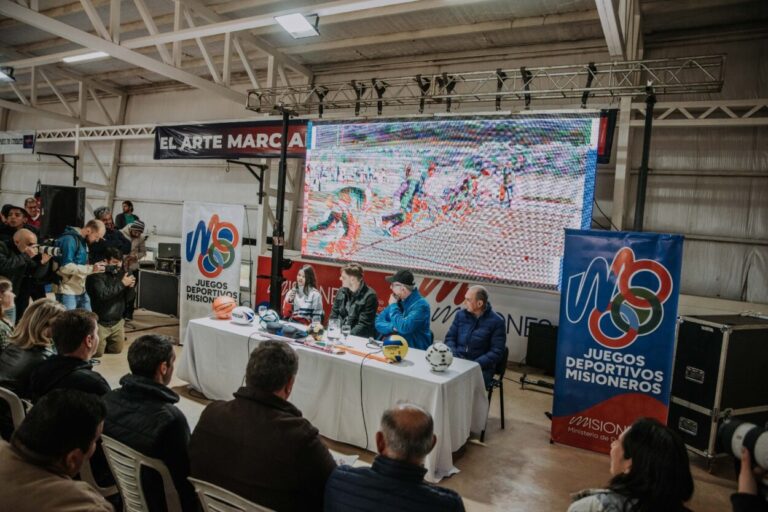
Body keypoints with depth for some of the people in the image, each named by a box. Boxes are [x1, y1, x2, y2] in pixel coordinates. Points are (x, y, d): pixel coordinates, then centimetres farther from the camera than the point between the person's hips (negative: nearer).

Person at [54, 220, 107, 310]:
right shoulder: (69, 239, -17)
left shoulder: (83, 241, 12)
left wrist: (94, 268, 2)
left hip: (81, 292, 9)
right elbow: (65, 267, -25)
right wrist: (91, 268, -25)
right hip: (67, 292, -9)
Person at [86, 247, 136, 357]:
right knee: (97, 353, -1)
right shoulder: (96, 275, -14)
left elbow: (128, 299, 4)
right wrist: (122, 284, -27)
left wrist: (131, 287, -16)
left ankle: (105, 341, 40)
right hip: (100, 322, -5)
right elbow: (102, 295, -30)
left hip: (117, 322, 5)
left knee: (117, 350, 13)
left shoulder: (121, 274, 2)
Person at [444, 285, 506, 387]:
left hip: (481, 367, -4)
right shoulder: (460, 315, 9)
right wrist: (454, 356, -8)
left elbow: (497, 352, -7)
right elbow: (450, 337, 12)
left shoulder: (496, 322, -4)